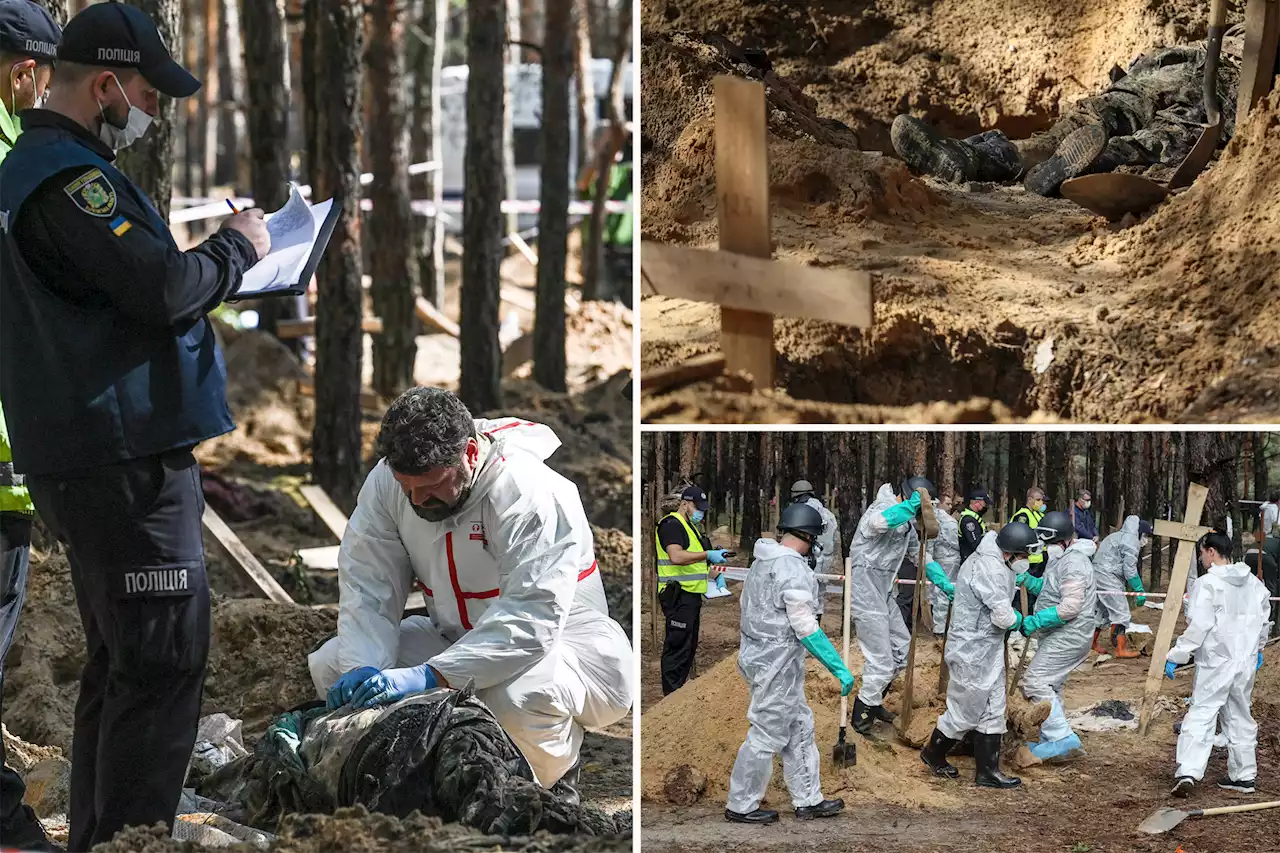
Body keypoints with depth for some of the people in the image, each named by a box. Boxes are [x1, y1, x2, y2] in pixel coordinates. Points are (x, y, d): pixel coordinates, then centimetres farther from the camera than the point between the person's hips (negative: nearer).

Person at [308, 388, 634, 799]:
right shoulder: (386, 482, -9)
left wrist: (429, 677, -46)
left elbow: (531, 621, -37)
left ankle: (553, 790, -5)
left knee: (515, 695, -40)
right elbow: (367, 588, -11)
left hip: (557, 640, -6)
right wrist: (362, 669, -32)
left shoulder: (535, 494, -27)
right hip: (455, 639, 6)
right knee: (330, 665, -13)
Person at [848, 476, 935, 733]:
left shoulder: (905, 519, 13)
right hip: (866, 593, -10)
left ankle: (873, 702, 33)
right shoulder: (885, 507, -19)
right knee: (881, 661, -5)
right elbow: (879, 522, -46)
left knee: (901, 649, 16)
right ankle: (860, 715, 12)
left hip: (883, 593, 10)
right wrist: (911, 504, -41)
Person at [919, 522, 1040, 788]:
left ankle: (988, 771, 20)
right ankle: (934, 754, 25)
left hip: (989, 651, 10)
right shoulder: (990, 570, -26)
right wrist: (1019, 619, -7)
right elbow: (1003, 617, -28)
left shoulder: (994, 562, 7)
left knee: (992, 711, 14)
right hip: (973, 653, -10)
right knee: (966, 710, 4)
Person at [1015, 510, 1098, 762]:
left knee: (1035, 681, -16)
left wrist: (1035, 621, -24)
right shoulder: (1060, 558, 14)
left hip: (1068, 636, -11)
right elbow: (1050, 590, 19)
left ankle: (1063, 739, -17)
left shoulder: (1074, 563, -20)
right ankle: (1051, 742, 27)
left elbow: (1070, 606, -26)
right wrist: (1027, 580, 3)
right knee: (1050, 687, 18)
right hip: (1058, 637, 11)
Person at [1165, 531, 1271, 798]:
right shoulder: (1254, 583, 7)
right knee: (1241, 718, 16)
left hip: (1215, 662, -6)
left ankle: (1188, 772, -17)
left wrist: (1176, 656, -15)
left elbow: (1198, 626, -20)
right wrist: (1257, 649, 33)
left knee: (1200, 715, -6)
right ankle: (1244, 775, 22)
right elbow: (1264, 620, 18)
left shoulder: (1207, 583, -14)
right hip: (1246, 661, 6)